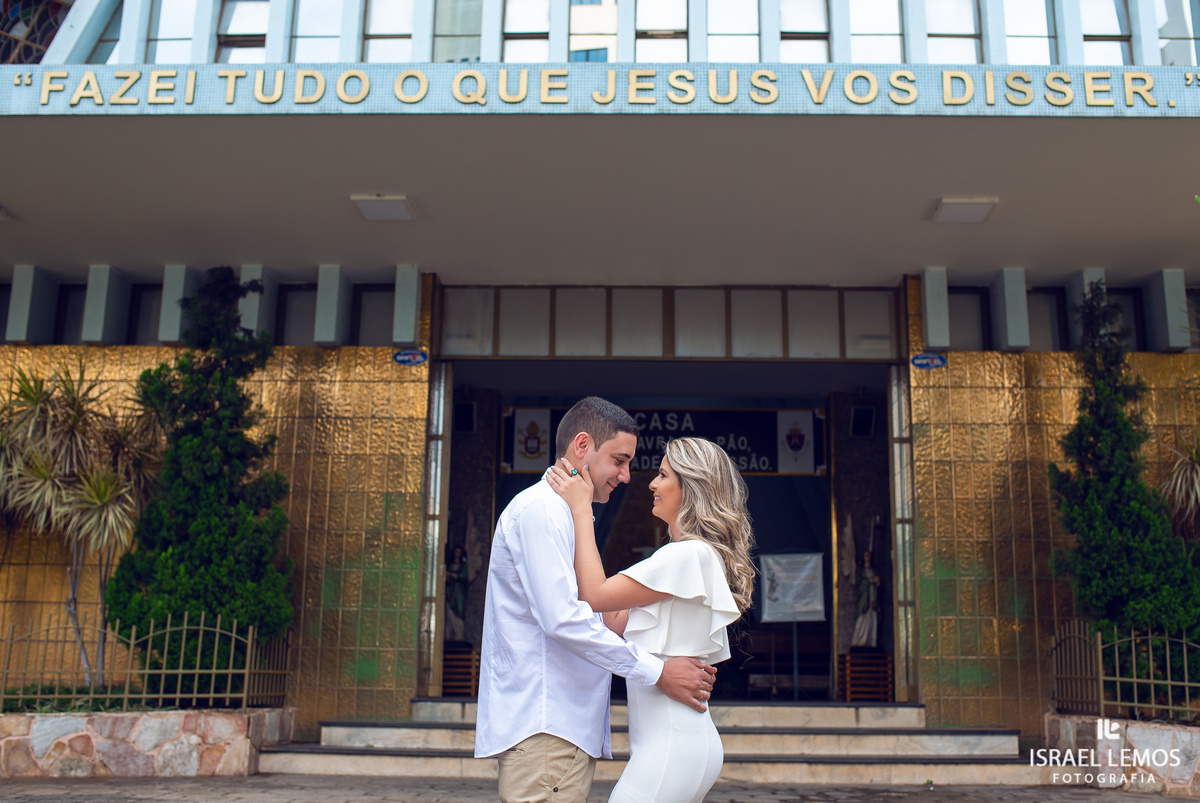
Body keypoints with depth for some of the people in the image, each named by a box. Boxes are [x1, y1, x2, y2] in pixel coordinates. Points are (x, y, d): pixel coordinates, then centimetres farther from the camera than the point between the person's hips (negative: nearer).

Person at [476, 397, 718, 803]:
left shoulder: (561, 513, 23)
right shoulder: (540, 508, -10)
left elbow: (598, 621, 23)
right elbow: (561, 617, -21)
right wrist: (657, 671, -16)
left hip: (567, 724, 10)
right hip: (542, 725, -10)